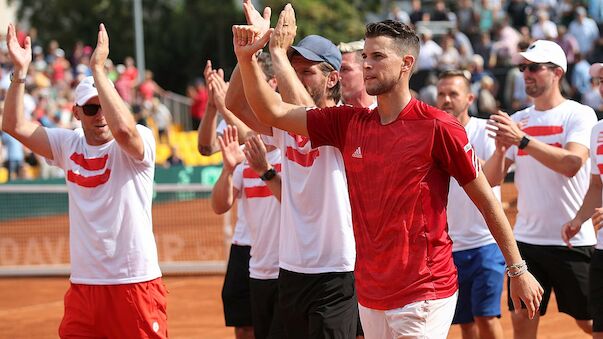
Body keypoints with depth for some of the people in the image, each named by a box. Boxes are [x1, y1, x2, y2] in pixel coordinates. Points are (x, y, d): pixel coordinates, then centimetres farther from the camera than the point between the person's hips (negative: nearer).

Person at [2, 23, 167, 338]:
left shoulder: (140, 142, -5)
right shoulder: (69, 146, 10)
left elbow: (123, 128, -28)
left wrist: (98, 68, -24)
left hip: (136, 285, -4)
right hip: (83, 285, 4)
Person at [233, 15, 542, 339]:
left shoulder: (438, 127, -9)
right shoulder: (349, 123, 8)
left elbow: (487, 201, -4)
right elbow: (273, 112, 8)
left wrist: (518, 270, -3)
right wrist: (246, 58, -6)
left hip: (423, 296, -6)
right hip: (370, 296, 6)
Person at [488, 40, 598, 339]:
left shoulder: (580, 115, -6)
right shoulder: (517, 121, 9)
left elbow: (572, 164, -23)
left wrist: (522, 140, -30)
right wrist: (501, 147, -14)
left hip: (573, 240, -5)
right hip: (527, 239, 5)